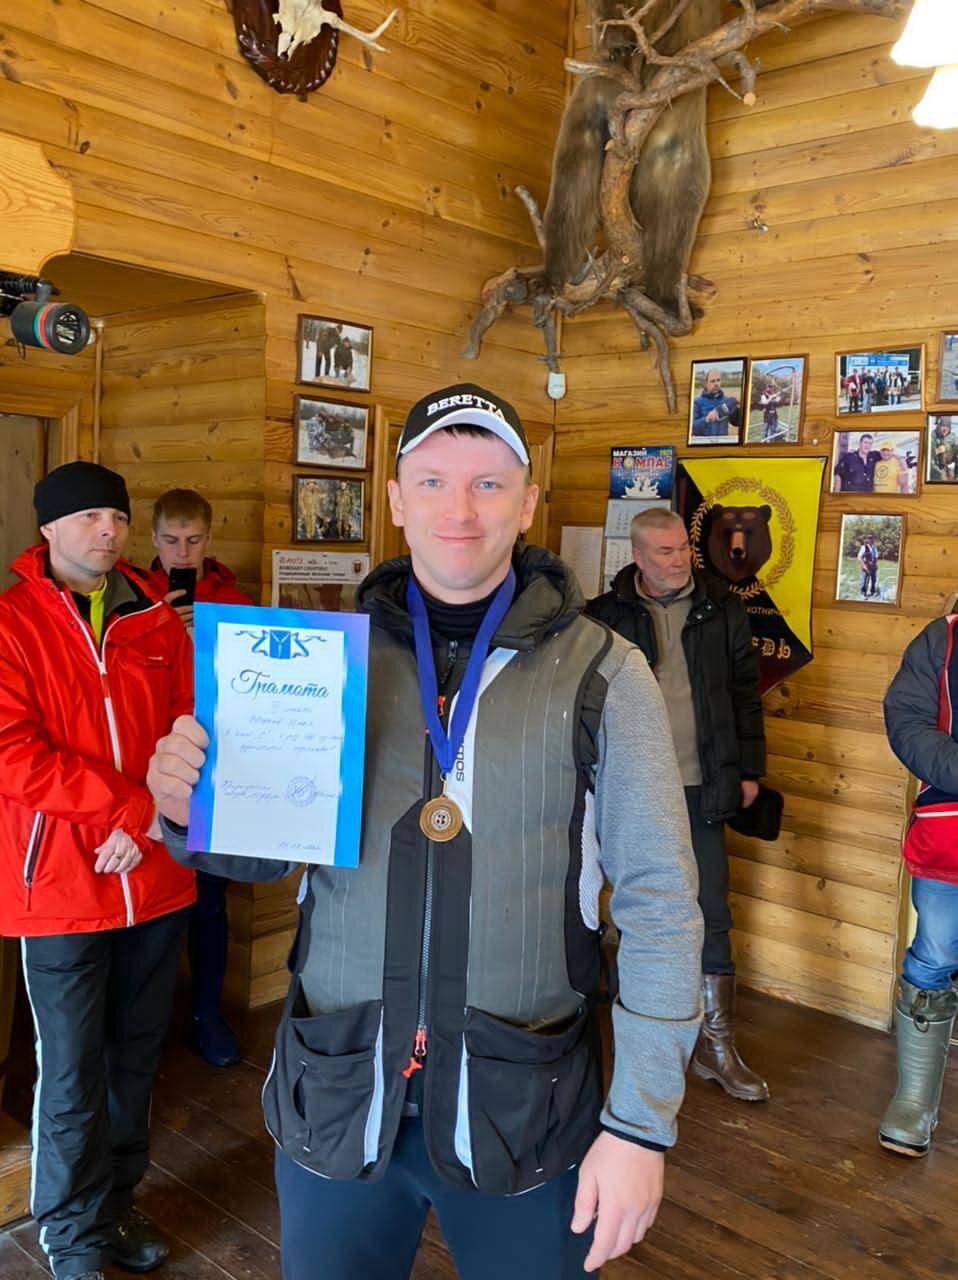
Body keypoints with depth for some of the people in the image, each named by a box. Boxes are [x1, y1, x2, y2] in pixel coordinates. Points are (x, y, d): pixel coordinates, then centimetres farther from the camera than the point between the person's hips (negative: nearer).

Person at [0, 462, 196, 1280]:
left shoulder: (157, 622, 6)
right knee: (72, 1074, 6)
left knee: (137, 1057, 17)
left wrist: (146, 823, -12)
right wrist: (132, 802, -21)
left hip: (155, 879, 4)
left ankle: (118, 1202, 38)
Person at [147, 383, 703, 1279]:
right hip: (334, 1101, 2)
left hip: (522, 1110, -1)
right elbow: (271, 850, 8)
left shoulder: (603, 674, -9)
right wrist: (194, 809, -14)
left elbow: (658, 905, -6)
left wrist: (640, 1122, -8)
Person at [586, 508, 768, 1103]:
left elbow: (745, 692, 6)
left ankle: (718, 1044, 16)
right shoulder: (607, 614, -3)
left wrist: (749, 768, 4)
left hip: (701, 786, 1)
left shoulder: (723, 608, 2)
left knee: (712, 915, 4)